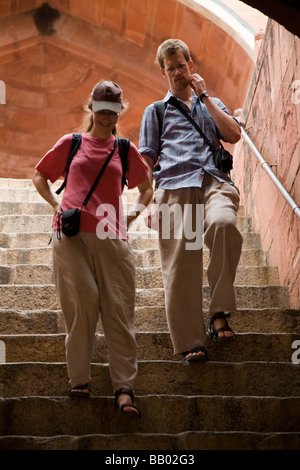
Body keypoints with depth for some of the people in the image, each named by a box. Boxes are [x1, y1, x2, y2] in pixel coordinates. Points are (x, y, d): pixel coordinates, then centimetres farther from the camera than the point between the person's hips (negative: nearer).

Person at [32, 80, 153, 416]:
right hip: (70, 234, -1)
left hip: (110, 237, 1)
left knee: (118, 309, -5)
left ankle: (123, 389, -7)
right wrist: (56, 204, 9)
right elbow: (39, 175, 24)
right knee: (82, 304, -10)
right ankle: (79, 379, 2)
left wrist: (136, 211, 11)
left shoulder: (125, 149, 16)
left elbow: (146, 187, 28)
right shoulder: (70, 143, 14)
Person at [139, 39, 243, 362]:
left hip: (215, 181, 0)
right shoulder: (156, 111, 28)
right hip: (175, 187, 0)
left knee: (224, 223, -34)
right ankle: (191, 343, -11)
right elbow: (146, 157, 20)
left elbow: (234, 135, 12)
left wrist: (204, 95, 13)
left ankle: (219, 312, -27)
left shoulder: (211, 104, 31)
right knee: (179, 264, -13)